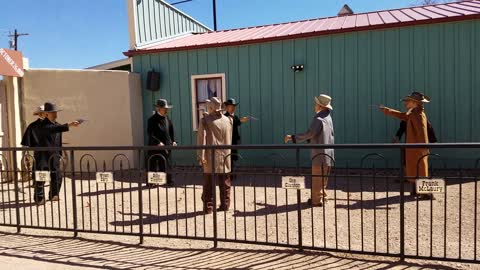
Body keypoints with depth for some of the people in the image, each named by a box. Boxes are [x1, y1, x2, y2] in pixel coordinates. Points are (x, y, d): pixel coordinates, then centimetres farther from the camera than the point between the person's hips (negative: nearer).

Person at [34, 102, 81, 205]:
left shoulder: (57, 125, 9)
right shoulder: (42, 126, -14)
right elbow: (53, 129, -36)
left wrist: (60, 153, 15)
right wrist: (69, 125, -44)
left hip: (54, 155, 7)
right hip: (43, 155, -7)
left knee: (57, 176, 8)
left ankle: (53, 195, 24)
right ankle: (39, 198, 9)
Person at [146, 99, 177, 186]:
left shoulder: (167, 118, 9)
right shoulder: (152, 120, -9)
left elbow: (172, 130, 17)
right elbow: (150, 134, -16)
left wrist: (173, 141, 7)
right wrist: (158, 142, -24)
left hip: (167, 146, 6)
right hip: (155, 146, -5)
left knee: (166, 164, 10)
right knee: (153, 165, 1)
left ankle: (168, 181, 16)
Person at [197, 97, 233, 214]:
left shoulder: (205, 120, -6)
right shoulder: (229, 120, 6)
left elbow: (201, 138, -11)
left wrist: (200, 155, -12)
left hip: (211, 158, -3)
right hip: (225, 157, 3)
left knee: (209, 184, 4)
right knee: (225, 184, 13)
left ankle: (208, 207, 6)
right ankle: (225, 205, 18)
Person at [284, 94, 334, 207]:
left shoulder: (318, 119, -19)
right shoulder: (328, 117, 9)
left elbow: (309, 134, -23)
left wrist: (292, 137, -17)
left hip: (319, 154, -9)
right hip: (328, 154, 9)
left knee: (316, 179, 1)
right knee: (323, 178, 18)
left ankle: (317, 200, 8)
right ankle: (322, 196, 28)